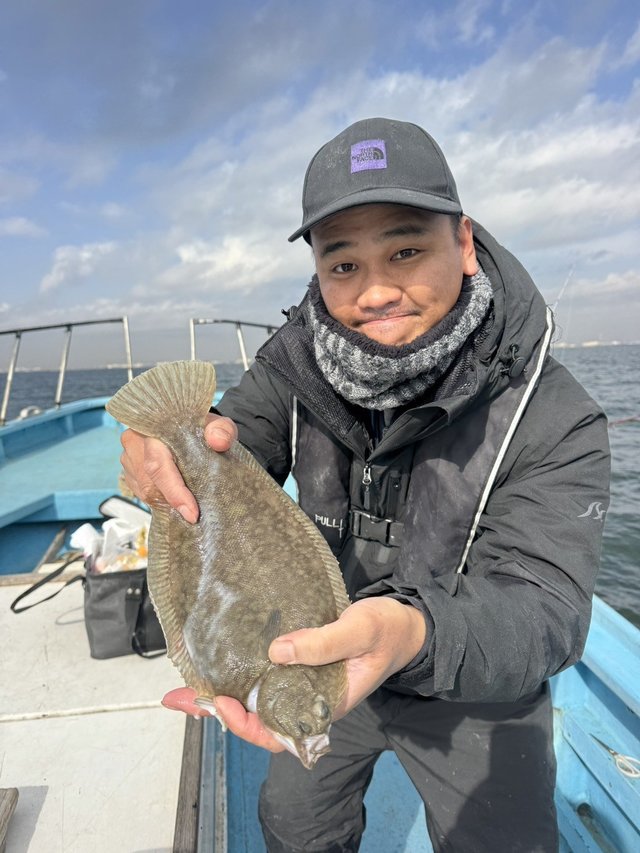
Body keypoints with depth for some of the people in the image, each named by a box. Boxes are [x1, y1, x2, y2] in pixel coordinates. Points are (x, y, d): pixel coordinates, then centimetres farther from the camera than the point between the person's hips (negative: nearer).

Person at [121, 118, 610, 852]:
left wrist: (414, 634, -54)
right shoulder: (298, 357, -15)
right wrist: (174, 455, -44)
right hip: (327, 659, 4)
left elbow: (546, 603, -31)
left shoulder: (553, 419, -27)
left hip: (475, 692, -2)